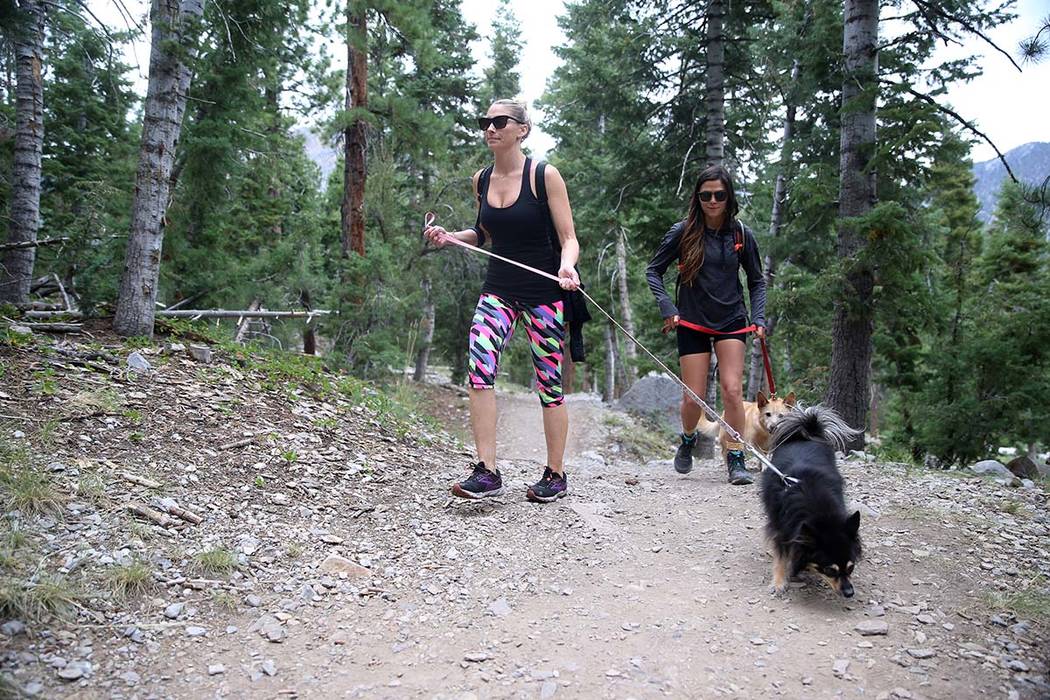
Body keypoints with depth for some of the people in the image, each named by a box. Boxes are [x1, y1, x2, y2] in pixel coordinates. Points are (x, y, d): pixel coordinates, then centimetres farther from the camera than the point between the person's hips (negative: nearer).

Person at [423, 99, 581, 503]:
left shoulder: (545, 177, -8)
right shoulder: (481, 180, 7)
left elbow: (569, 239, -7)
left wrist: (566, 266, -28)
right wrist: (449, 237, 5)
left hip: (543, 293, -4)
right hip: (498, 290, 4)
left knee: (549, 383, 3)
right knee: (478, 369, -16)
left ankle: (556, 475, 18)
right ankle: (486, 472, -10)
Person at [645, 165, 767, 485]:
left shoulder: (741, 234, -2)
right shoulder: (683, 232, -7)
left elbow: (757, 281, 9)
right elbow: (653, 270, 1)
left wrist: (758, 318, -3)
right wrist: (667, 308, -10)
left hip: (731, 321, 1)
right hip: (692, 323, -1)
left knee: (732, 390, -13)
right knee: (693, 398, 0)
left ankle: (735, 459, 0)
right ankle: (688, 440, 32)